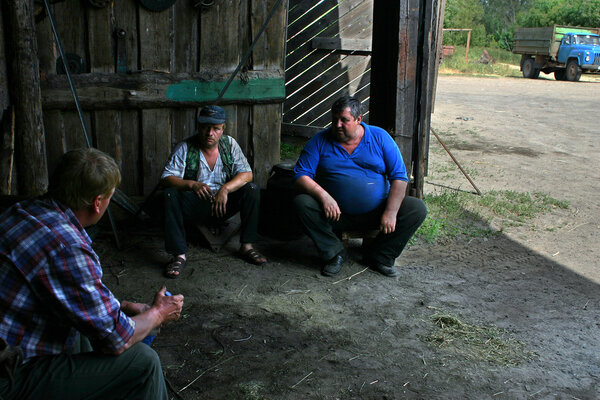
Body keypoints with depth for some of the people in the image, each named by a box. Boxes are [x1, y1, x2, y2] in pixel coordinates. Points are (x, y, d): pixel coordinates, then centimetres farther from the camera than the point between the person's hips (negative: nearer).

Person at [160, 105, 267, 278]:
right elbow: (166, 179, -13)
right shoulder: (185, 148, -5)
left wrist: (225, 189, -25)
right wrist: (191, 184, -31)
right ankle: (179, 255, -30)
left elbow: (246, 174, -7)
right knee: (169, 195, -30)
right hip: (194, 205, -2)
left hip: (223, 204, 2)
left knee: (252, 190, -21)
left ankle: (247, 246, -16)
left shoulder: (230, 144, 2)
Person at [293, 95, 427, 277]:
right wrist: (323, 196, -25)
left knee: (417, 209, -19)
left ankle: (379, 255, -1)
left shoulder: (380, 137, 2)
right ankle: (334, 254, -9)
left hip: (376, 212, 1)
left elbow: (399, 177, -3)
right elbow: (300, 175, -5)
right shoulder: (320, 141, 2)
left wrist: (391, 213, -17)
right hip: (336, 214, 0)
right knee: (301, 203, -25)